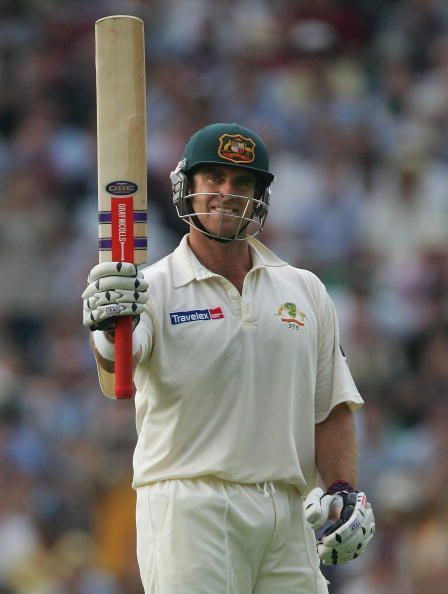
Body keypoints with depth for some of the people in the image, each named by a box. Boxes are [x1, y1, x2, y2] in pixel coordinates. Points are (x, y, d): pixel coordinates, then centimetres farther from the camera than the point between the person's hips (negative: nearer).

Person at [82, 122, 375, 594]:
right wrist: (111, 333, -43)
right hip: (188, 512, -4)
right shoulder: (151, 289, 1)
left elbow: (332, 407, 16)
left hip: (290, 517, 4)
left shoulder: (305, 291, 16)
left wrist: (343, 492, 1)